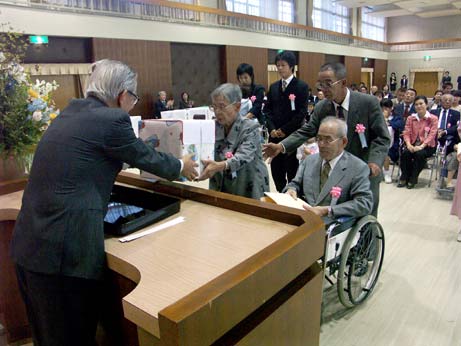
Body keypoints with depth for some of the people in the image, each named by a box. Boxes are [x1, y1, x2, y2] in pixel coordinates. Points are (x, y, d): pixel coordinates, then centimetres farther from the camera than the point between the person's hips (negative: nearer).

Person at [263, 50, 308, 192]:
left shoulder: (301, 86, -4)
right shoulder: (273, 87, 13)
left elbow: (302, 112, -10)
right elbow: (267, 110, 11)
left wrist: (285, 130, -11)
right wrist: (272, 129, -4)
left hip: (293, 136, -5)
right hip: (275, 136, 5)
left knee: (293, 171, 3)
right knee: (276, 170, 9)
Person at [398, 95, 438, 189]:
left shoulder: (433, 118, 0)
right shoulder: (411, 118, 11)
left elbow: (432, 135, -10)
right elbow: (406, 133, 2)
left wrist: (421, 146, -25)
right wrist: (408, 144, -18)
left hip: (427, 145, -3)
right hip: (413, 144, 3)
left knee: (420, 154, -34)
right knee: (405, 153, -29)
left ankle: (412, 179, -18)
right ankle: (404, 178, -14)